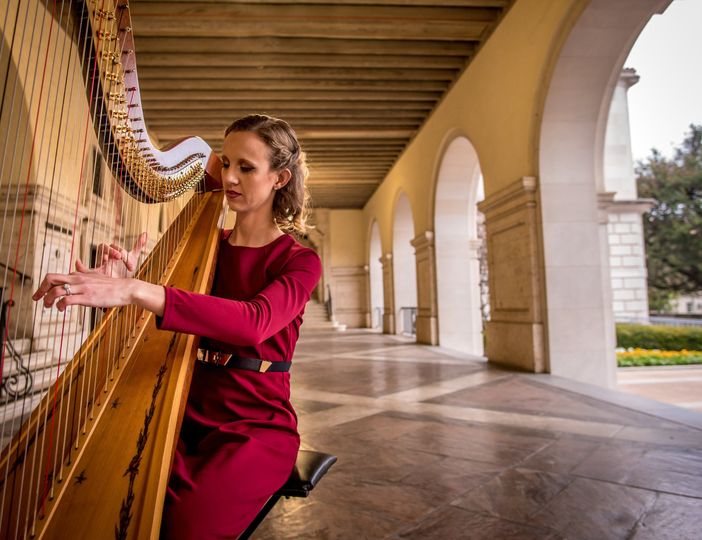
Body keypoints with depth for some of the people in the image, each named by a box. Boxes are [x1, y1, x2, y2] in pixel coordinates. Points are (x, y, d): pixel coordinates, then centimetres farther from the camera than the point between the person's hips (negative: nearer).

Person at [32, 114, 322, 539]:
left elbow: (255, 322, -29)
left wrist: (135, 291, -38)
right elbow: (164, 326, 6)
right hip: (191, 413, 4)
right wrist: (124, 282, -14)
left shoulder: (300, 261, -7)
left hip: (256, 427, -3)